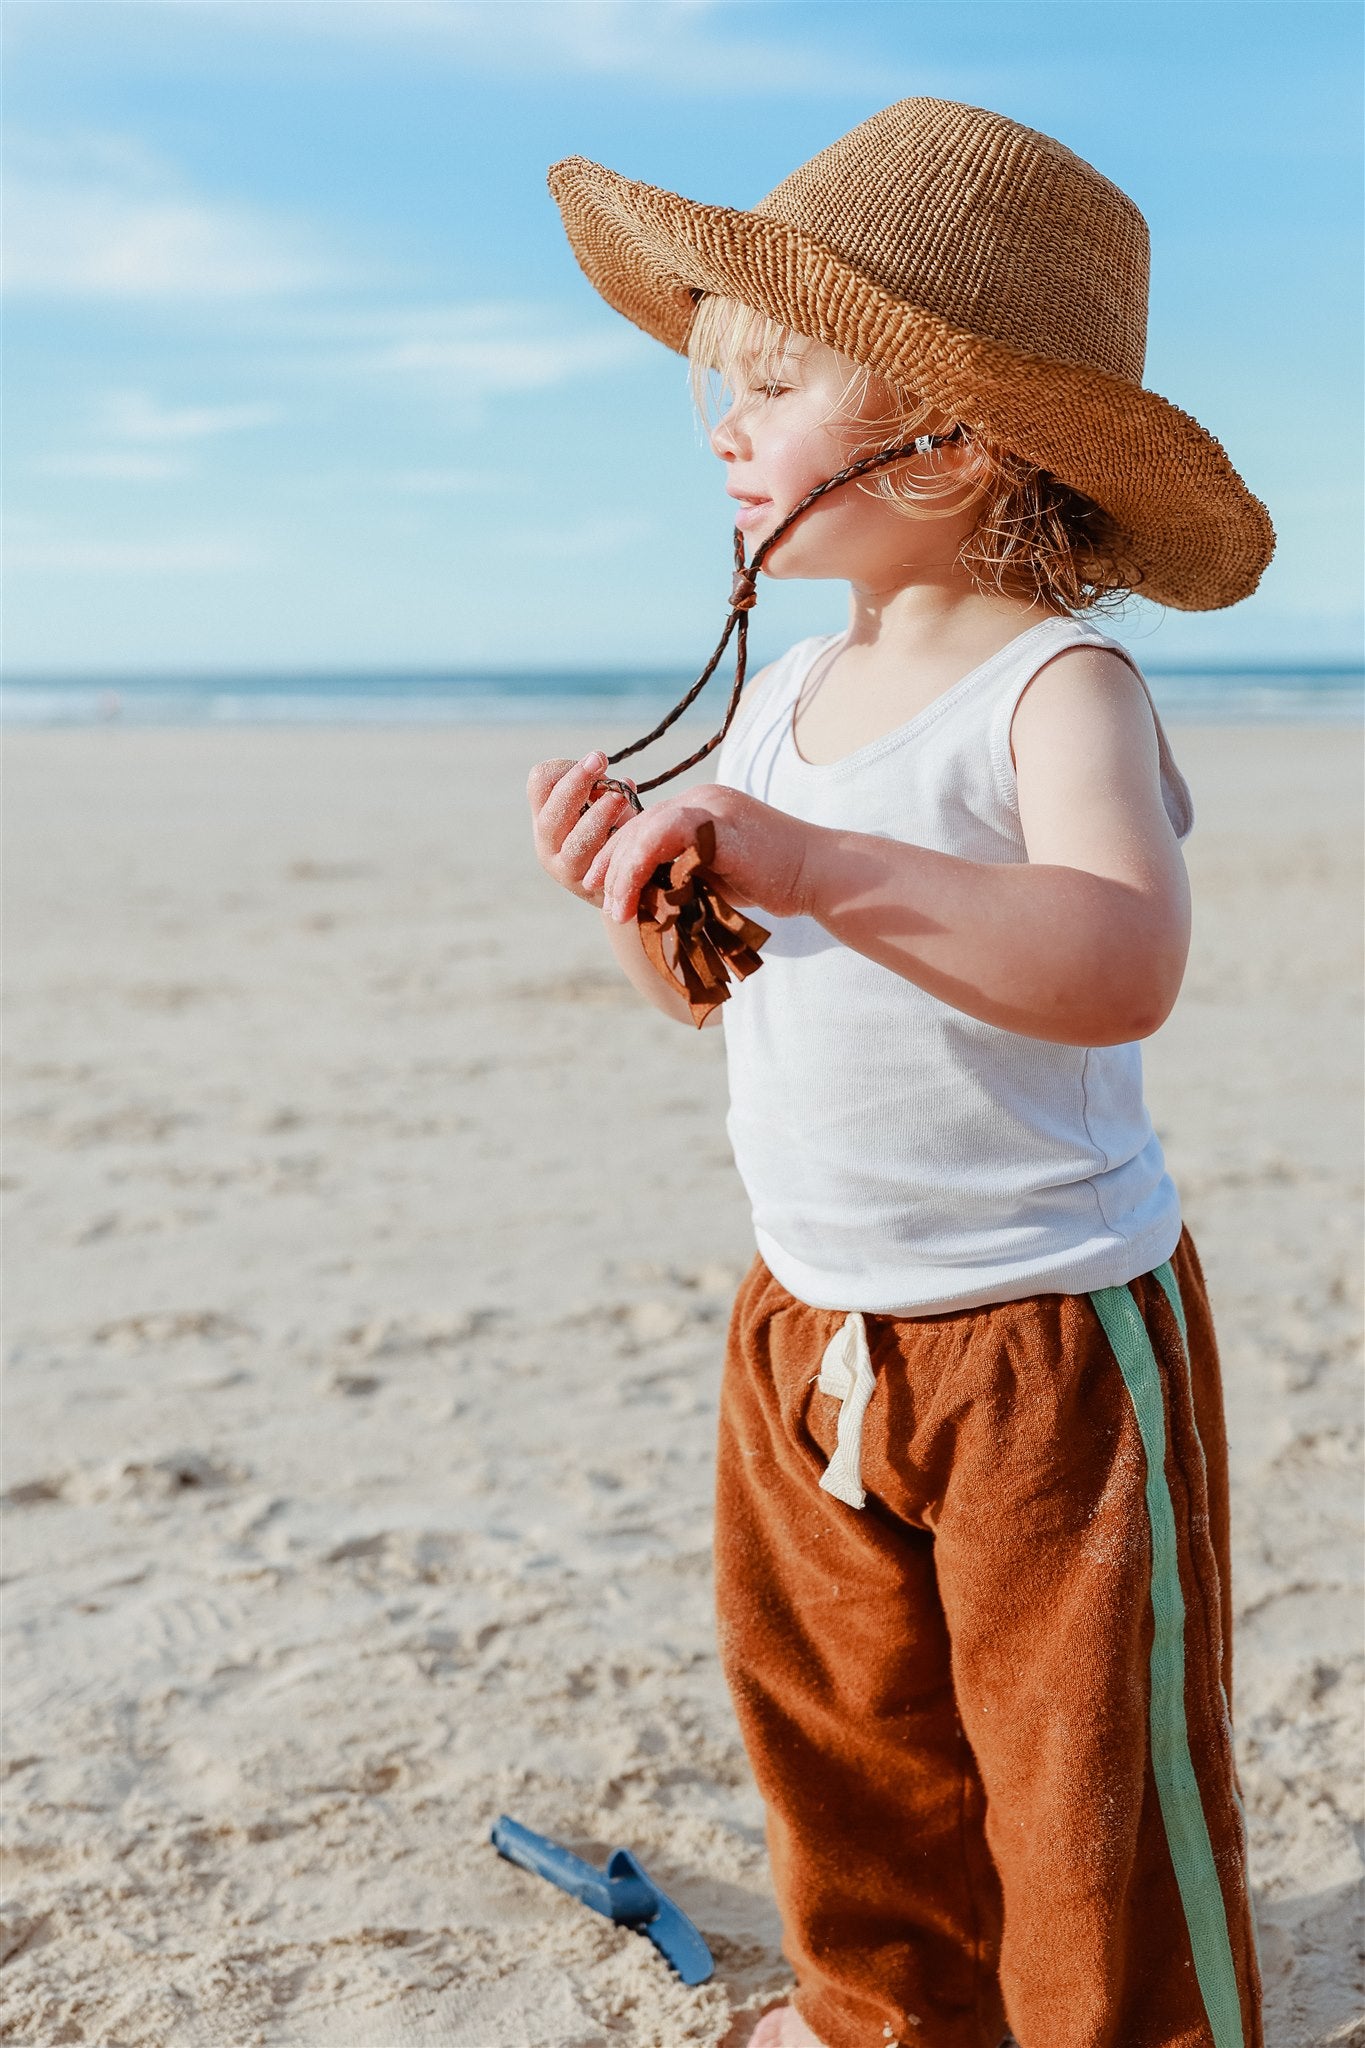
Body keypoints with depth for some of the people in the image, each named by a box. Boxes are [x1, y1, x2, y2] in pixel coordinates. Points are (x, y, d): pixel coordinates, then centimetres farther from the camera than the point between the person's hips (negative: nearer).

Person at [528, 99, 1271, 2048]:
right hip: (813, 1329, 8)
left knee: (1089, 1759, 6)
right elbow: (709, 988, 13)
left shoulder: (1058, 685, -19)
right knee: (836, 1714, 23)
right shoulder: (787, 695, 5)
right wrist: (638, 881, -8)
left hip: (1049, 1330, -8)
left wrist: (810, 862, -44)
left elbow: (1121, 964, -38)